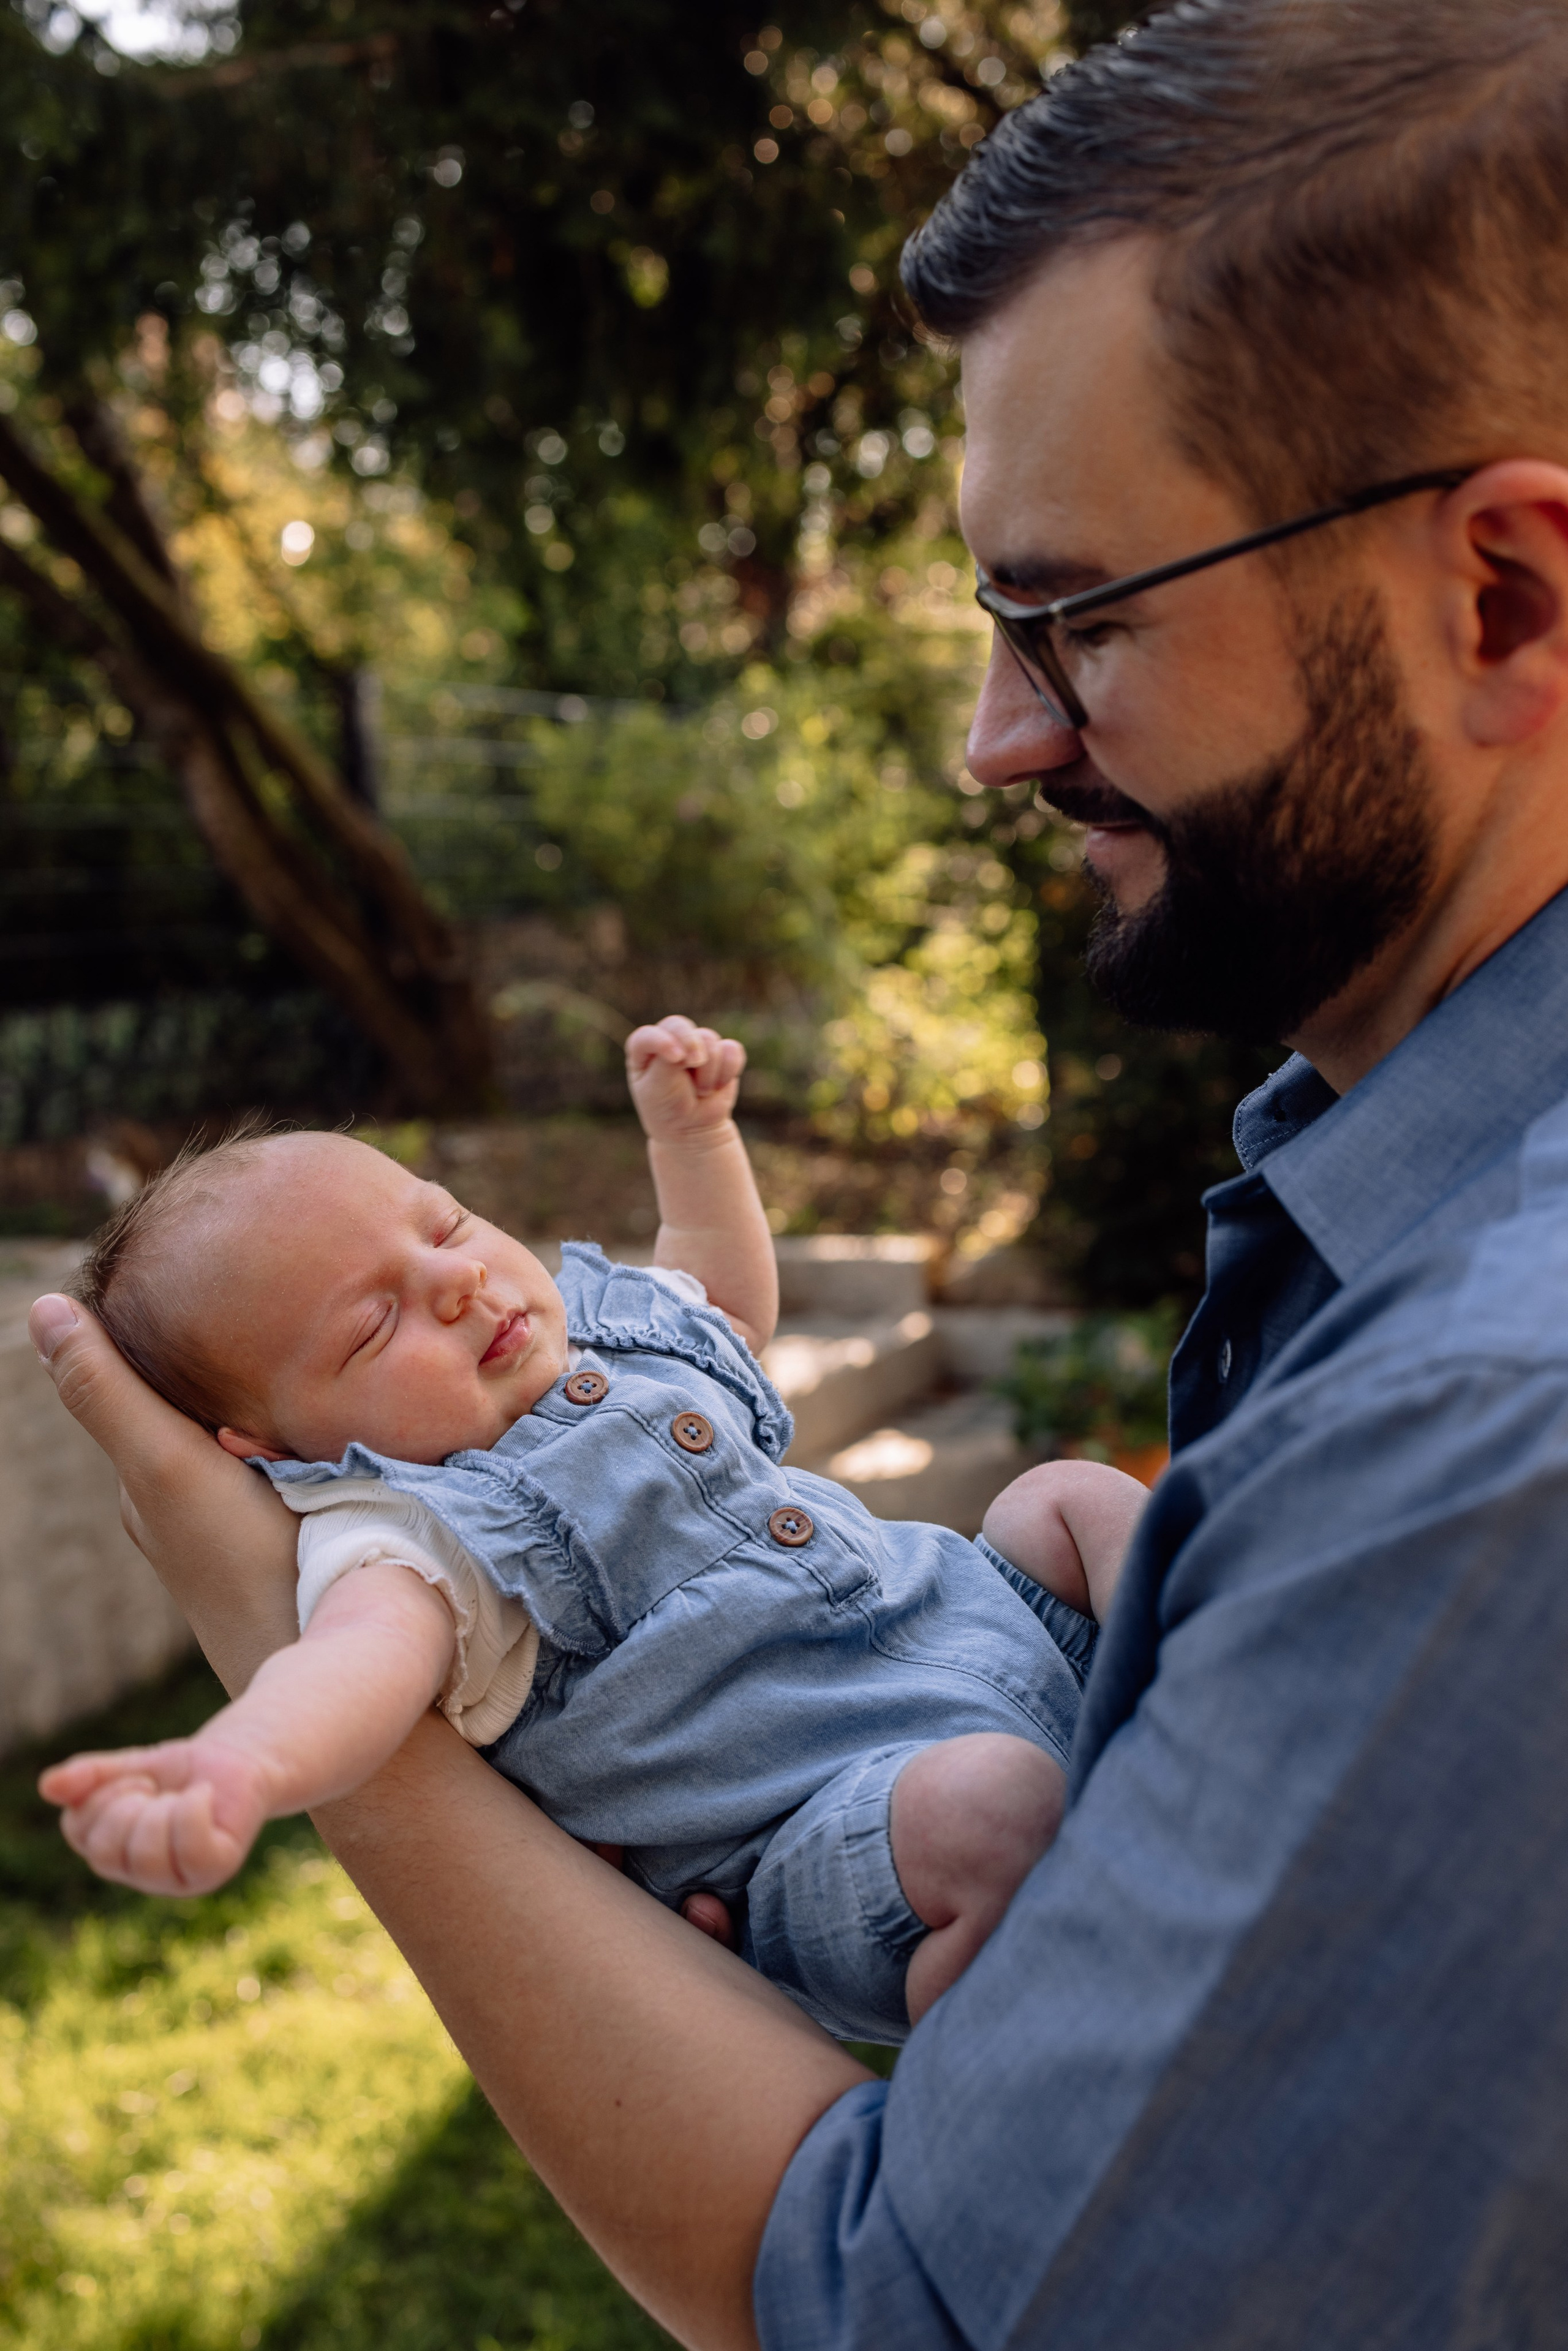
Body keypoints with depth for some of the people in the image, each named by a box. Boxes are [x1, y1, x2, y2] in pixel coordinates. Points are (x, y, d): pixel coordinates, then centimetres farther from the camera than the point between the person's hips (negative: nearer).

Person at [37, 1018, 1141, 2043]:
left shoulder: (600, 1326, 11)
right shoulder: (413, 1538, -17)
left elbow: (732, 1295, 35)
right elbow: (363, 1655, -41)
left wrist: (693, 1130, 24)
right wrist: (240, 1764, -63)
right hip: (829, 1826, -9)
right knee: (991, 1806, -38)